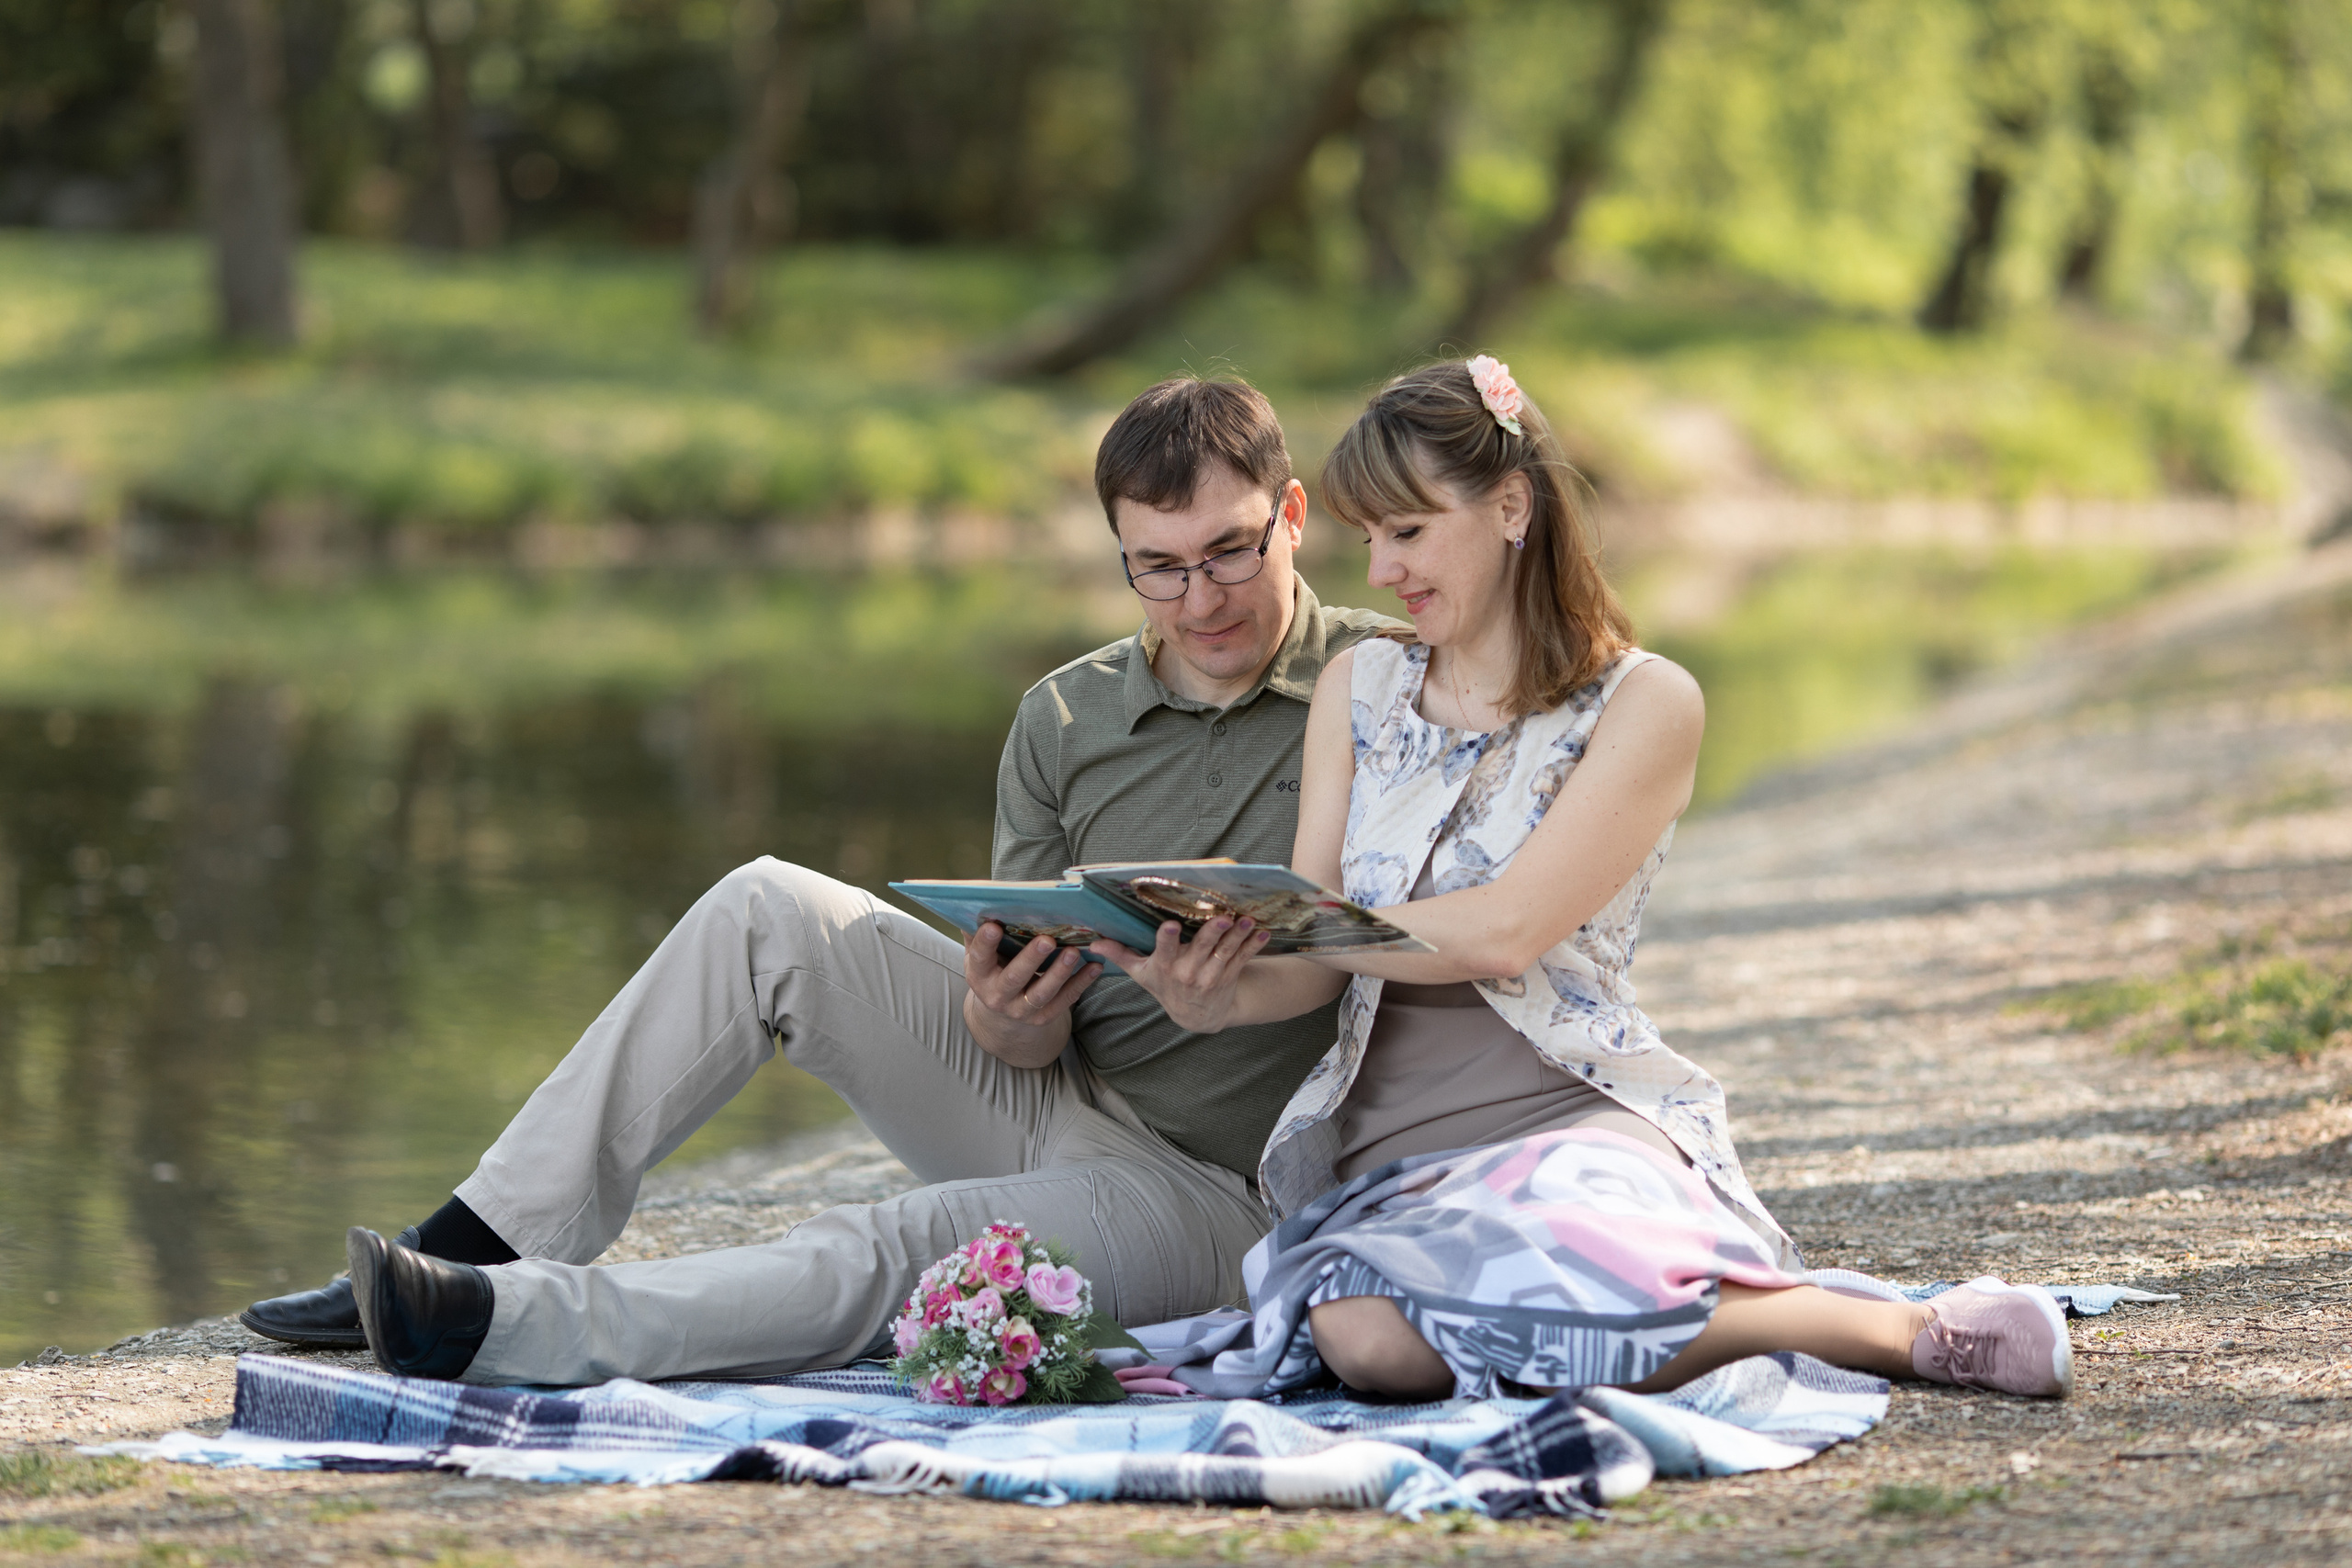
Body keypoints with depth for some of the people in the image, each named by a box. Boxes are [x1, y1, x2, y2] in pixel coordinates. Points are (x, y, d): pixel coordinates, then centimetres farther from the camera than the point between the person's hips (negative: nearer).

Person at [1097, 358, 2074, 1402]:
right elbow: (1316, 963, 10)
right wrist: (1220, 992, -13)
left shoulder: (1646, 704, 0)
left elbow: (1504, 932, -11)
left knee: (1551, 1297, -41)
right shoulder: (1356, 690, 17)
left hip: (1571, 1109, -4)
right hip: (1383, 1130, 4)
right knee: (1371, 1339, -34)